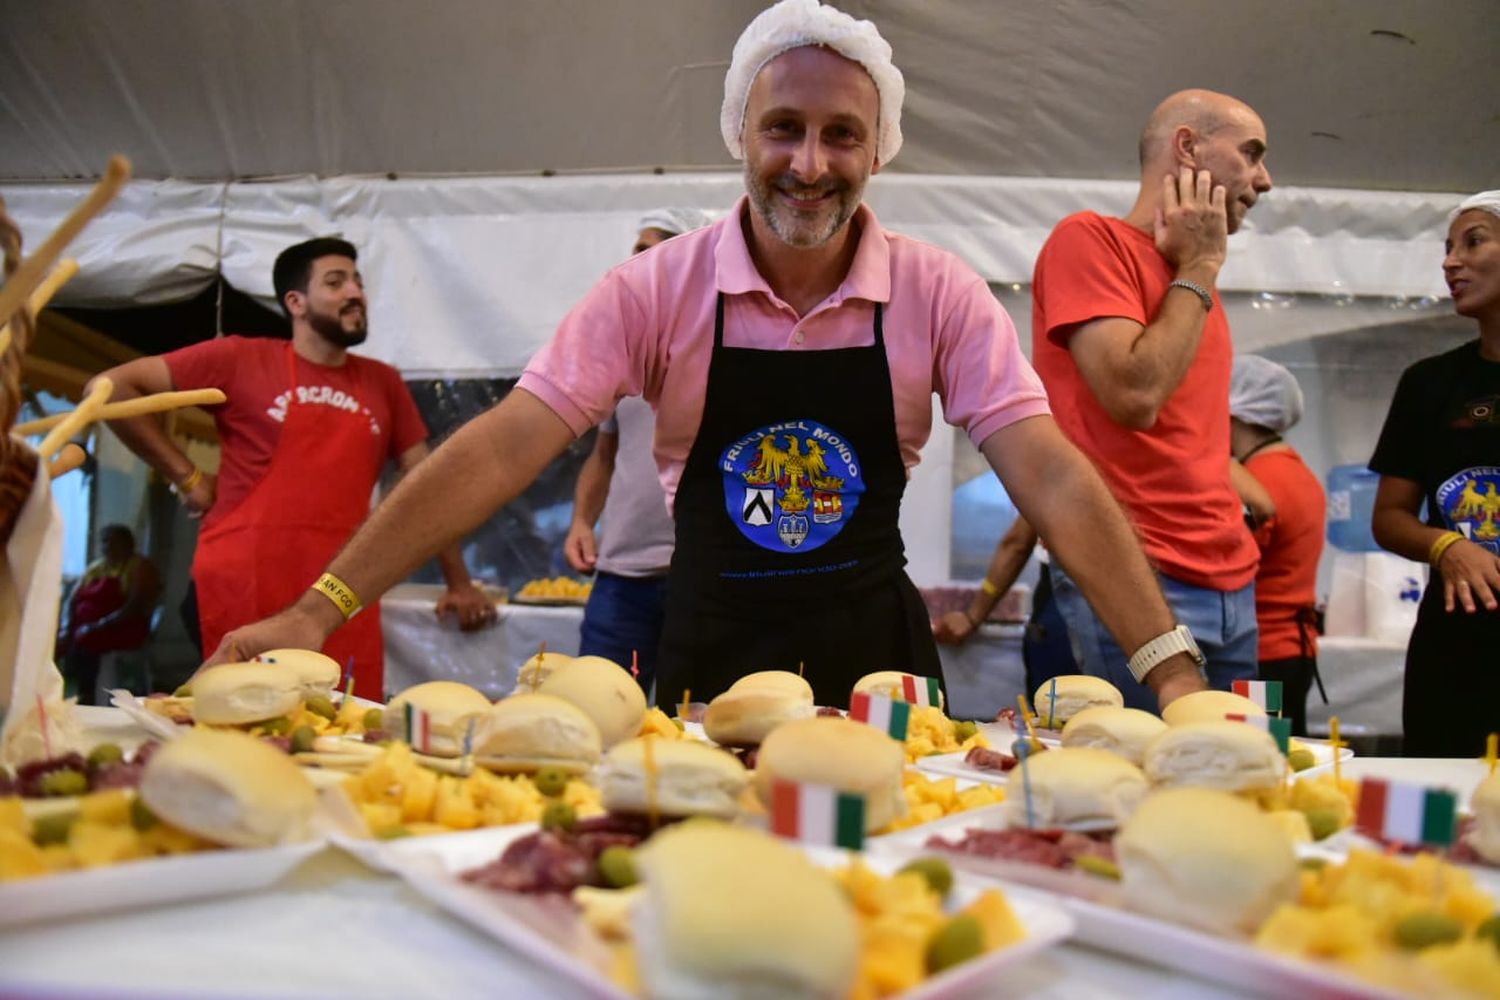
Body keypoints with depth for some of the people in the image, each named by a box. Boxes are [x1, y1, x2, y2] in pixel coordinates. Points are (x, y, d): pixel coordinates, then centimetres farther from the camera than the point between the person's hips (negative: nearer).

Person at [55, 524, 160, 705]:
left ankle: (85, 700, -30)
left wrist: (99, 626, -23)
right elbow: (71, 601, 12)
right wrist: (67, 629, -8)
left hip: (123, 630, -7)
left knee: (83, 641, -33)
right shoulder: (95, 568, 17)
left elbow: (135, 607, -15)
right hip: (84, 628, 7)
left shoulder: (140, 567, -3)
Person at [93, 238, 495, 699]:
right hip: (245, 587, -3)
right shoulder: (243, 359, 2)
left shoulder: (383, 383, 13)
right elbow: (112, 388, 4)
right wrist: (188, 478, 0)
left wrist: (458, 582, 12)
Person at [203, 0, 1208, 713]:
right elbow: (503, 450, -15)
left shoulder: (940, 295, -8)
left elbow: (1050, 479, -12)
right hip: (708, 661, 0)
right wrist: (319, 608, -21)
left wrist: (1172, 668, -21)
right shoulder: (658, 289, -9)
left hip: (874, 657, 1)